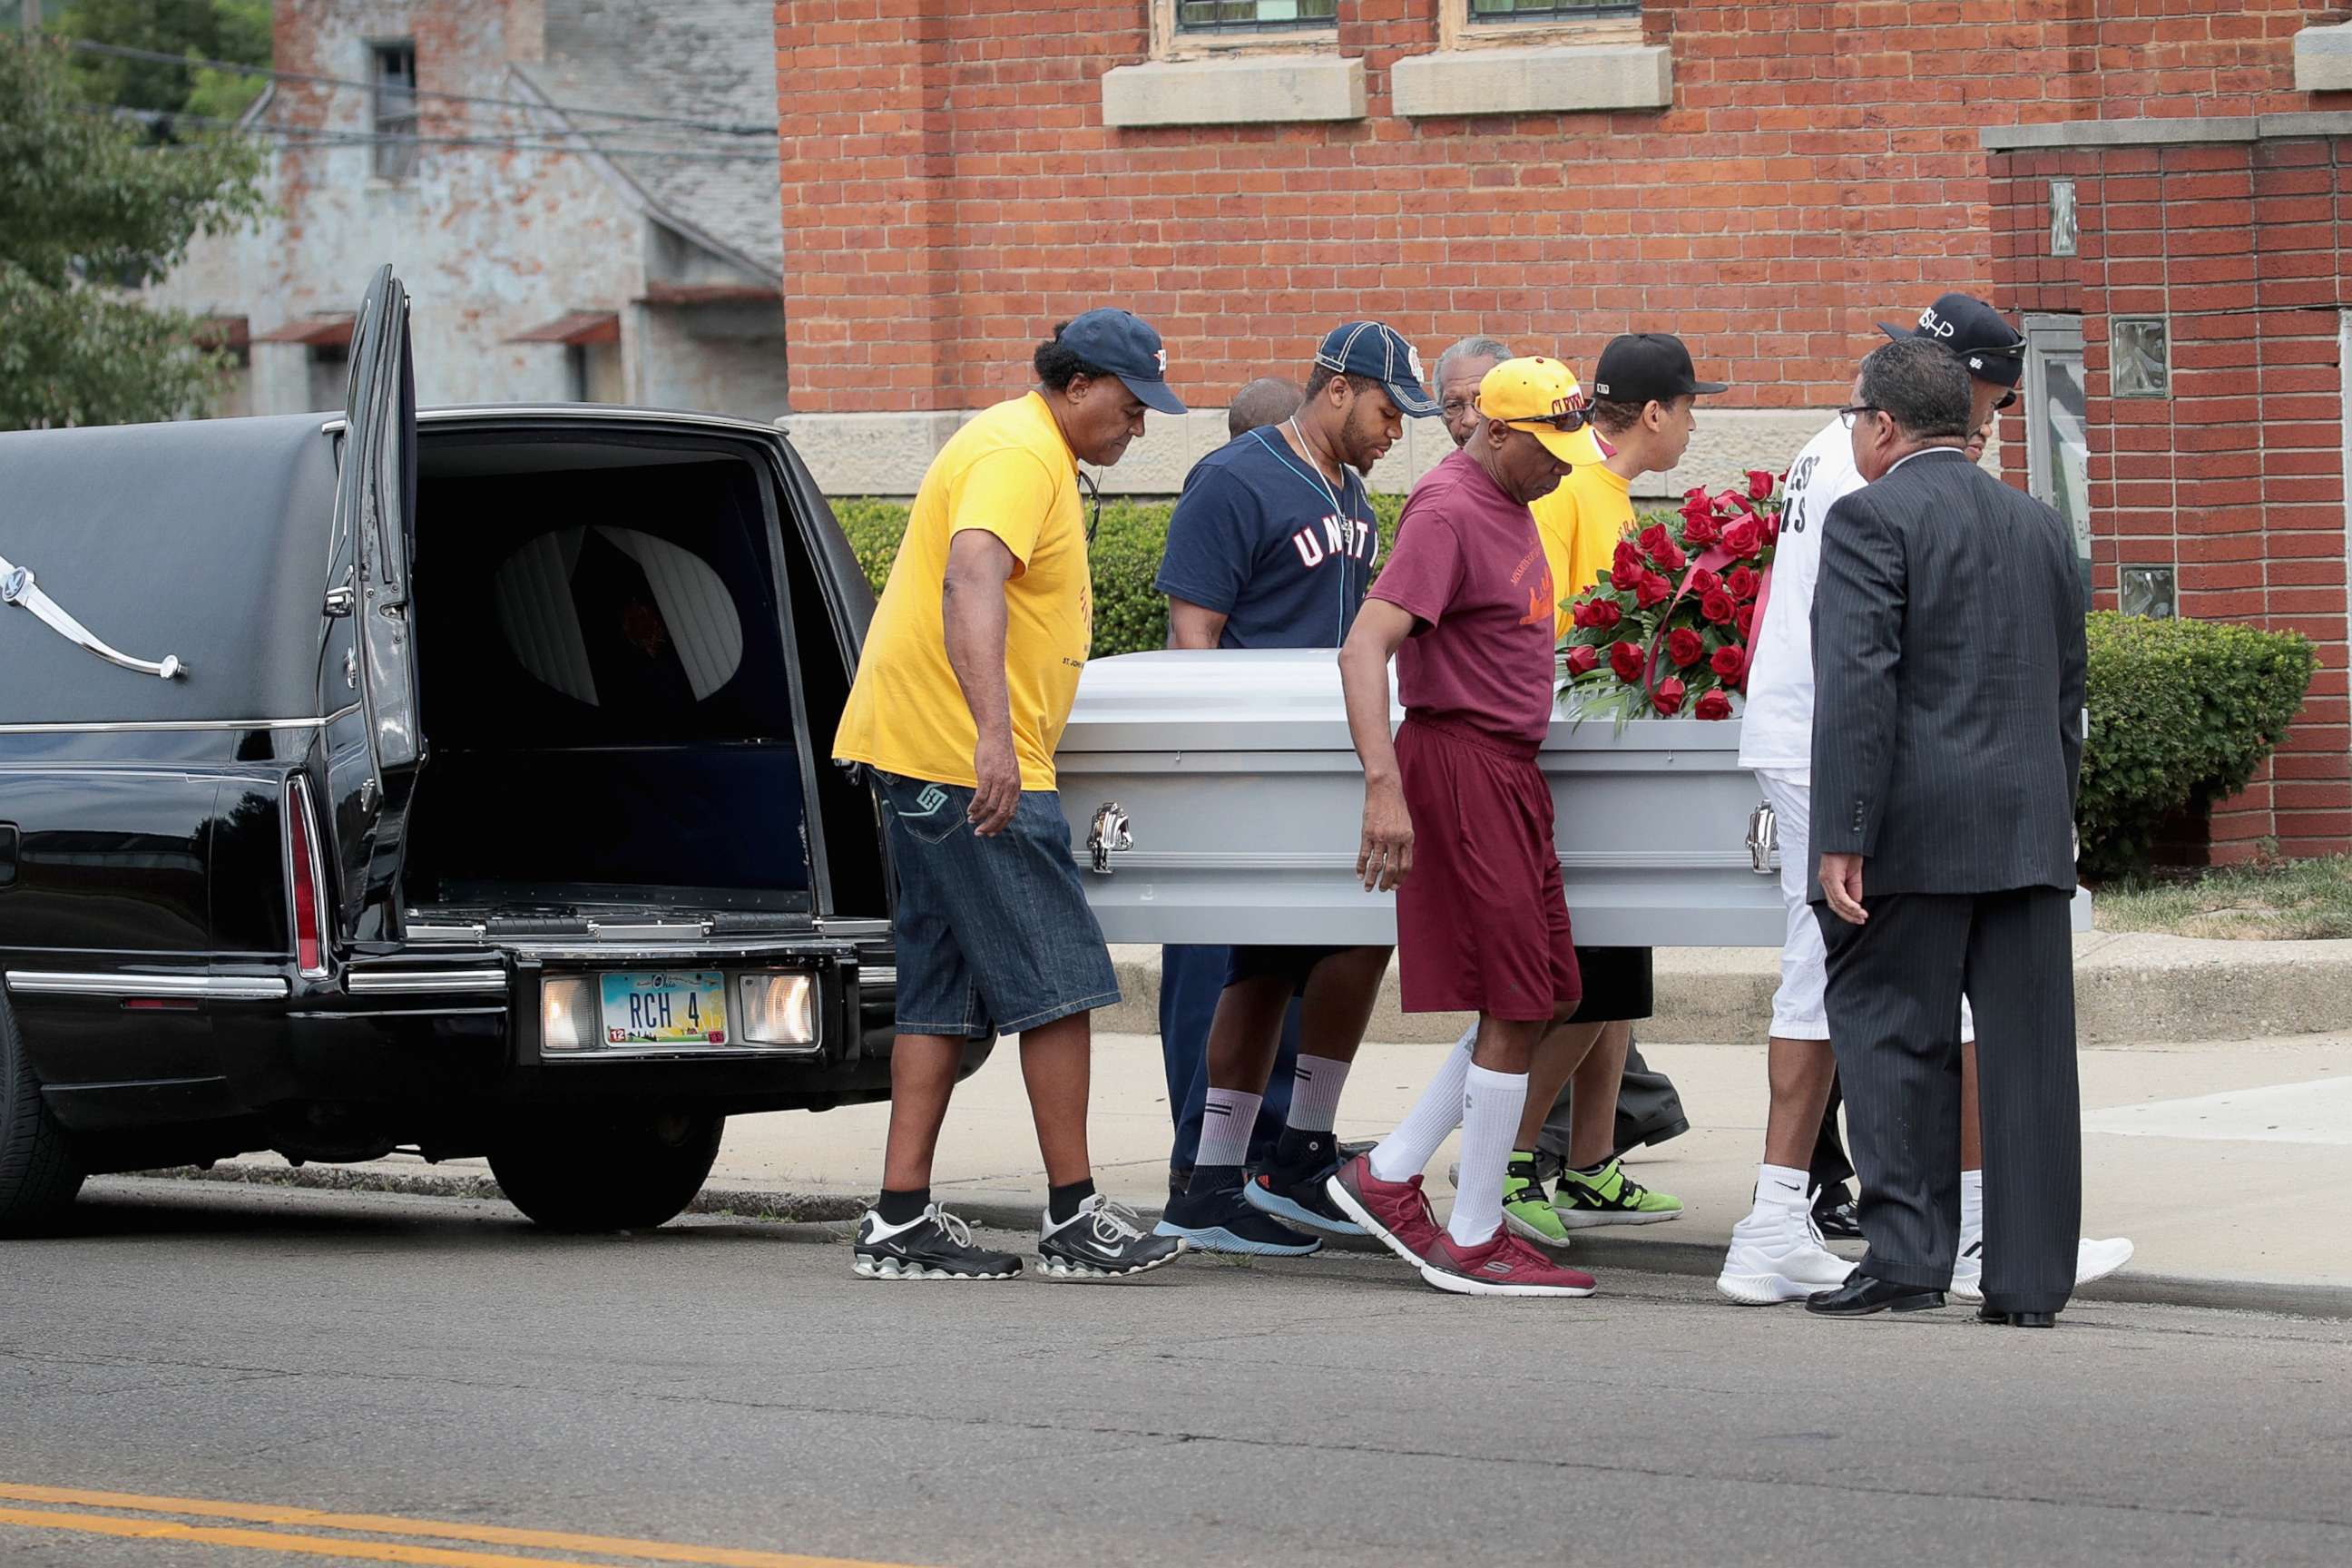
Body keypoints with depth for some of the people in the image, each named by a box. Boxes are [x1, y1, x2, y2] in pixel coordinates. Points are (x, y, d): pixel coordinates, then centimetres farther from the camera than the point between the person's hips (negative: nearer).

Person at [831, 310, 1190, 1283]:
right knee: (1056, 982, -7)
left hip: (919, 760, 11)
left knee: (943, 992, 10)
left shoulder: (1032, 451, 21)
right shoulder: (1020, 455, -13)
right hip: (963, 760, -11)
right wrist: (993, 734, -41)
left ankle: (900, 1222, 8)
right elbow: (971, 580, -29)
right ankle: (1074, 1220, -5)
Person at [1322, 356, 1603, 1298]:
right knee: (1516, 1007, -7)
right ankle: (1473, 1241, 0)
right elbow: (1364, 650, -26)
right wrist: (1385, 788, -35)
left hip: (1508, 767, 10)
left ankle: (1388, 1176, 15)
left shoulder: (1508, 506, 15)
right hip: (1459, 759, -10)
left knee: (1545, 998, 11)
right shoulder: (1448, 513, -16)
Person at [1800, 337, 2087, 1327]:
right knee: (2028, 1052, 4)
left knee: (1892, 1038, 2)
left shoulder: (1872, 518, -5)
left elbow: (1858, 685, -14)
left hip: (1917, 835, -6)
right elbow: (2068, 687, 18)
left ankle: (1905, 1257, -2)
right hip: (2030, 834, 6)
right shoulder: (2039, 525, 15)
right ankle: (2029, 1280, 4)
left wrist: (1843, 838, -15)